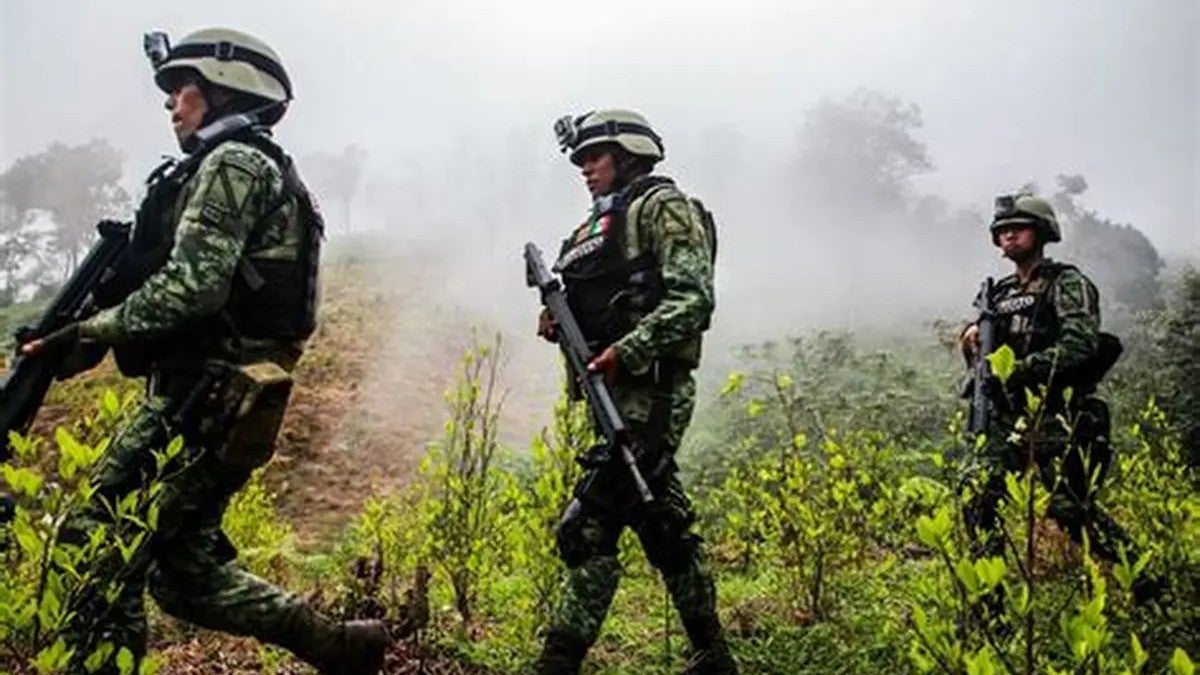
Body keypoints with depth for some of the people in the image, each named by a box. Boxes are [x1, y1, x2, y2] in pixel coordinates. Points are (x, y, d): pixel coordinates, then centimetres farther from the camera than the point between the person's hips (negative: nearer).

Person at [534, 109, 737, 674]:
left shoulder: (661, 206, -3)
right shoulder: (599, 225, 23)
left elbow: (692, 300, -15)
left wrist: (624, 353, -23)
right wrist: (560, 325, 3)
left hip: (648, 390, -9)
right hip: (618, 393, 9)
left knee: (590, 525, -12)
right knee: (661, 520, 13)